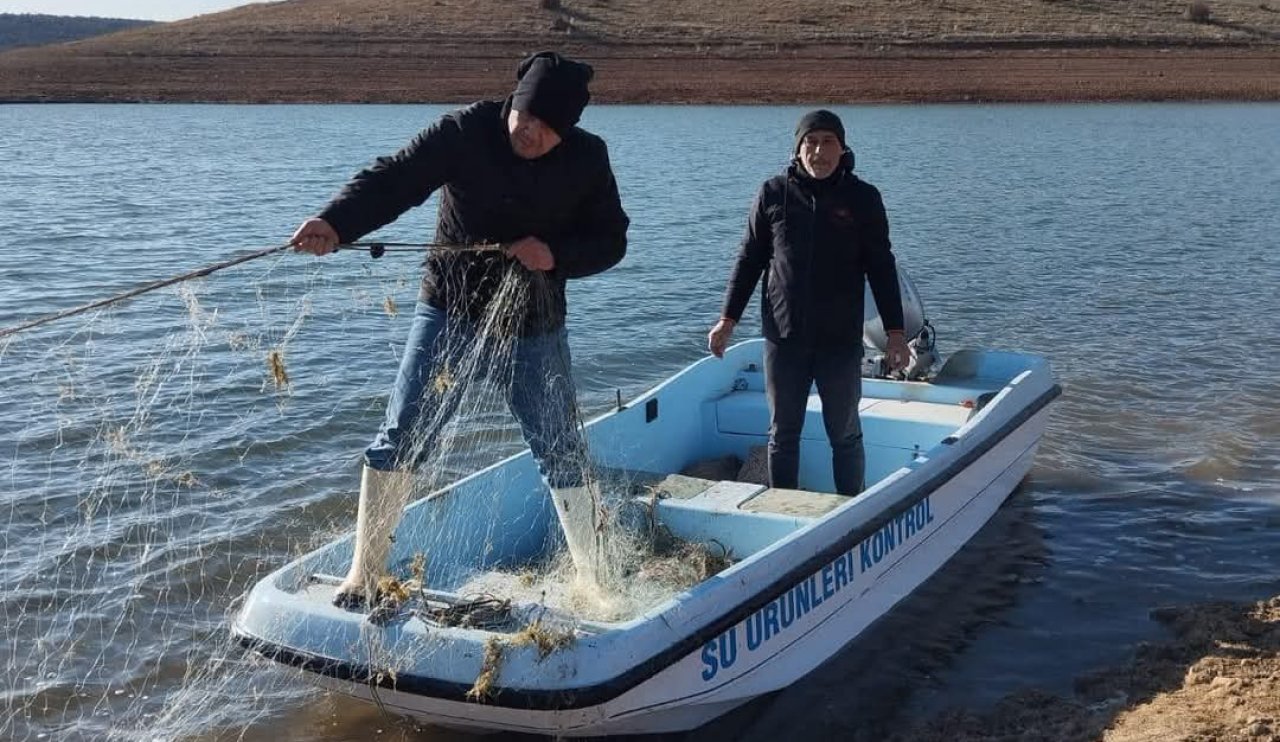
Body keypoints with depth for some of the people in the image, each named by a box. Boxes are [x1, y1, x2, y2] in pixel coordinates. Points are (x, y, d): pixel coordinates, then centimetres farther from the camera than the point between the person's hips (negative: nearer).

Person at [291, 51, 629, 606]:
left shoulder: (587, 159, -6)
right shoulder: (465, 132, -13)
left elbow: (610, 240, 1)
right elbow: (393, 179, -22)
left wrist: (556, 255, -19)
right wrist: (335, 224, -40)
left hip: (535, 327, 1)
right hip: (450, 312, -1)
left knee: (560, 450, 8)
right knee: (400, 438, -5)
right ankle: (363, 576, 7)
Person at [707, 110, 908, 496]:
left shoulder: (863, 198, -1)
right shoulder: (774, 193, 0)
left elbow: (881, 267, 4)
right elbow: (749, 259, 7)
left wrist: (895, 331, 1)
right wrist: (728, 319, 5)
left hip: (841, 339, -1)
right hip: (783, 337, 1)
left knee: (845, 434, 9)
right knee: (783, 434, 10)